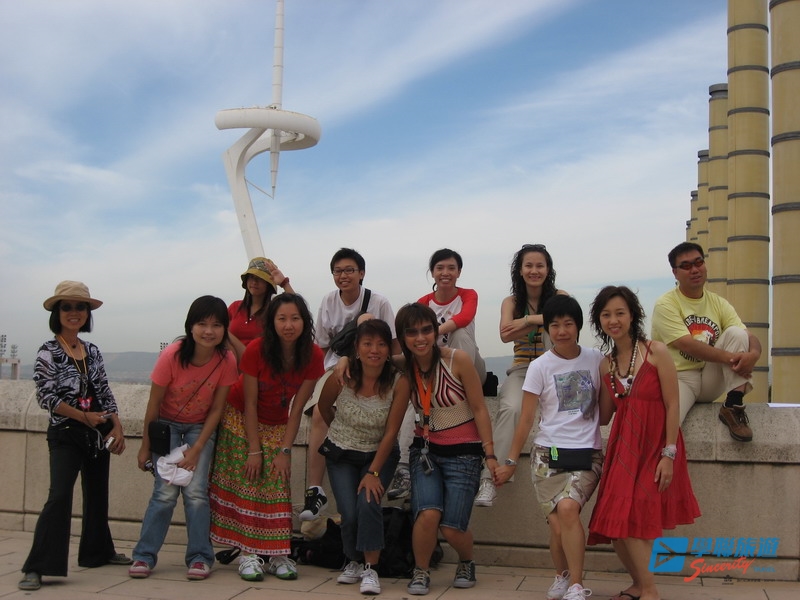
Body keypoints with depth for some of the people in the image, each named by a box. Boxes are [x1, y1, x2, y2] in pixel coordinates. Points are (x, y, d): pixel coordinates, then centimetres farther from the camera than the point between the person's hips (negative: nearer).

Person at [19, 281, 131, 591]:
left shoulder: (93, 351, 9)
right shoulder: (48, 352, -6)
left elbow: (105, 393, 11)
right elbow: (46, 397, -13)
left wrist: (117, 427, -1)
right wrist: (84, 416, -16)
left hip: (98, 434, 6)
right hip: (66, 435, -6)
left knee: (97, 494, 15)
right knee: (59, 496, -18)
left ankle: (98, 551, 32)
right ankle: (36, 568, -16)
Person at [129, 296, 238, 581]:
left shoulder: (227, 361, -19)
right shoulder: (172, 356, -25)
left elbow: (216, 409, -10)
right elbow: (153, 405, -14)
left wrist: (197, 449, -15)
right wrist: (145, 447, -6)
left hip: (201, 427, 1)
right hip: (167, 425, -1)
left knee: (196, 491, -10)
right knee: (166, 491, -11)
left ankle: (200, 558, 1)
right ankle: (144, 555, 3)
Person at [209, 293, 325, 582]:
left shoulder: (313, 356, -18)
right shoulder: (256, 350, -25)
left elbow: (297, 408, -12)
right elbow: (250, 403, -19)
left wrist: (285, 450, -15)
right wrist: (254, 450, -19)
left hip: (277, 426, 2)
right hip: (240, 420, -2)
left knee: (278, 485, -4)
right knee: (246, 484, -7)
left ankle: (278, 555, 1)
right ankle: (248, 554, -4)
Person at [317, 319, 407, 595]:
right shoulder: (341, 378, -19)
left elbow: (390, 433, -16)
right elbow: (323, 408, 3)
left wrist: (374, 472, -19)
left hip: (379, 454, -1)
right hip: (341, 455, 1)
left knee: (369, 503, -22)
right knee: (349, 513, -11)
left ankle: (370, 569, -6)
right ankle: (354, 562, 18)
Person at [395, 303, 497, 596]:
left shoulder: (458, 360, -13)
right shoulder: (405, 371, -3)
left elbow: (479, 409, -9)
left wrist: (490, 453, -12)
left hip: (463, 453, -2)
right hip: (425, 450, 2)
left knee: (451, 527, -8)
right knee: (428, 513, -22)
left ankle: (467, 563, 27)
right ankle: (420, 572, 5)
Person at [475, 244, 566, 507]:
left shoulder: (559, 297, 5)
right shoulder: (511, 301, 8)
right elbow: (505, 335, -11)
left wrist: (528, 320, -16)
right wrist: (544, 320, -14)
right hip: (522, 369, 0)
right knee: (510, 408, -31)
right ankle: (490, 477, -34)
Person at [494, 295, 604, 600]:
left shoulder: (596, 359, 4)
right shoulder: (540, 367, 0)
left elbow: (605, 408, 17)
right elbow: (526, 419, 2)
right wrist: (510, 462, 1)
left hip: (587, 454, 0)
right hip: (548, 454, 0)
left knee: (567, 508, -24)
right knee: (558, 525, -9)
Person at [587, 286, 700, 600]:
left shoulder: (656, 352, -8)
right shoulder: (606, 364, 8)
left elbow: (672, 406, -10)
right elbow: (605, 413, 10)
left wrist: (669, 454, -14)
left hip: (654, 445, -5)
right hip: (624, 445, 5)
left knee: (632, 521, -8)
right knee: (617, 523, 3)